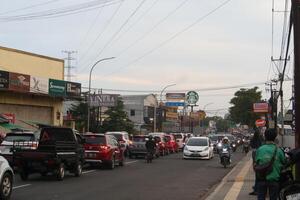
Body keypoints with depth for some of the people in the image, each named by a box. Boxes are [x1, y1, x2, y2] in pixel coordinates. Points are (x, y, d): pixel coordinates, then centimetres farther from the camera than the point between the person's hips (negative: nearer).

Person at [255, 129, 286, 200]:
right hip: (274, 179, -1)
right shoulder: (278, 151, -8)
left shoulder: (259, 149, -5)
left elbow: (256, 163, 1)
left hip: (261, 179, 1)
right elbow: (284, 163, 3)